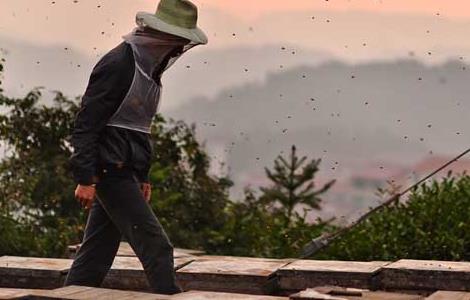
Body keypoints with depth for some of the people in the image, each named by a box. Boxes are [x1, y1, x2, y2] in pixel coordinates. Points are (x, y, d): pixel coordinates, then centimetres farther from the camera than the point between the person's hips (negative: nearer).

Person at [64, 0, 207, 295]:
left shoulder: (150, 66, 14)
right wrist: (85, 179, -21)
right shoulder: (118, 64, -15)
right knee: (155, 245, -9)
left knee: (98, 249, 11)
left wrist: (142, 176, 22)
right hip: (109, 171, -9)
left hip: (124, 172, 9)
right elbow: (86, 123, -18)